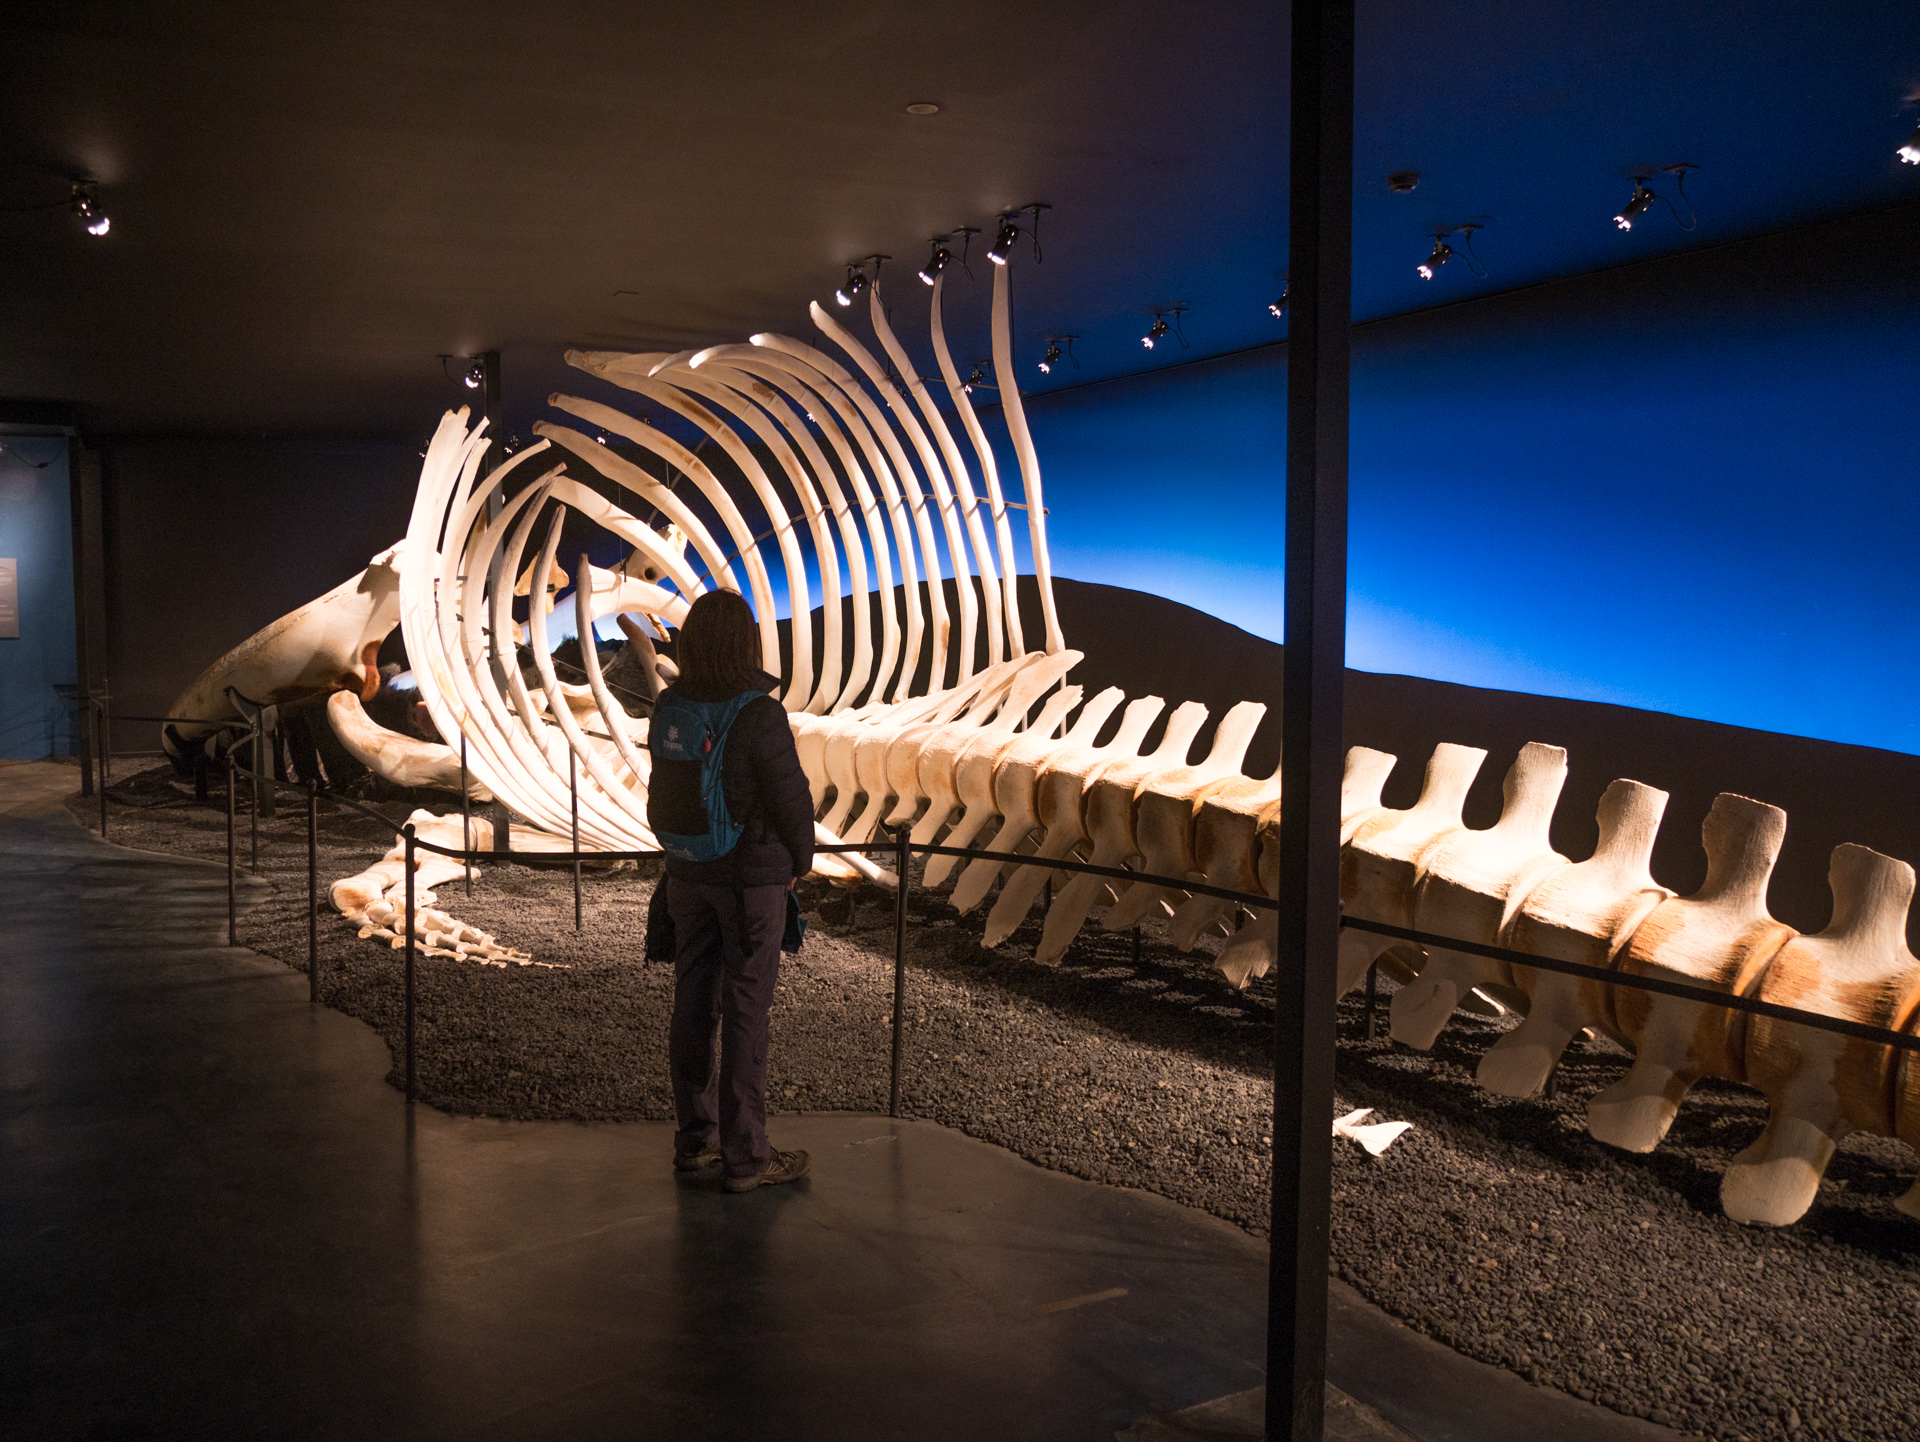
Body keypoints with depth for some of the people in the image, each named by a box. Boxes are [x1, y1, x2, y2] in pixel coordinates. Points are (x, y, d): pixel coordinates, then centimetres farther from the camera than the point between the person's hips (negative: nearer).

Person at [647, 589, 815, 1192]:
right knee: (745, 1012, 1)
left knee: (695, 1003, 13)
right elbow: (791, 800, -16)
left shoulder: (668, 708, -3)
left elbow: (663, 794, 8)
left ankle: (695, 1137, 25)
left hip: (689, 874, 6)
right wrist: (800, 861, 2)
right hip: (752, 878, -6)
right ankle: (744, 1155, 8)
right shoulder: (761, 715, -22)